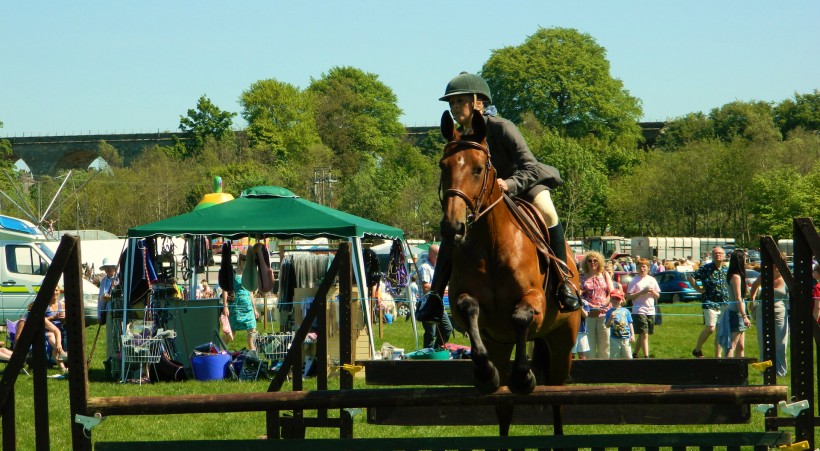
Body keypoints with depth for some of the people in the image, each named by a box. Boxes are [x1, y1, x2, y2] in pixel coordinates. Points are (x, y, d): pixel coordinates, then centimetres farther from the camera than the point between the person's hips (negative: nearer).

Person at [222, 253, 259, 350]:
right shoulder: (232, 274, -4)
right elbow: (225, 290, -8)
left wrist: (254, 309, 21)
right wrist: (225, 306, -17)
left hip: (248, 307, 6)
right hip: (235, 306, -6)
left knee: (252, 331, -3)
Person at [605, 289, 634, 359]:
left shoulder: (626, 311, 6)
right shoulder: (609, 312, 3)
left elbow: (630, 324, 7)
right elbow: (607, 325, -3)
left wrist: (632, 335, 1)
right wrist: (611, 318, -19)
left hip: (626, 338, 1)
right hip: (614, 339, -1)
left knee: (628, 357, 3)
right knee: (614, 357, 1)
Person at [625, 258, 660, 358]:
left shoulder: (652, 280, 10)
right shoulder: (634, 281, -3)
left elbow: (658, 296, 13)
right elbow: (629, 297, -9)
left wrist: (652, 291, -8)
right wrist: (642, 292, -18)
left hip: (650, 311, 5)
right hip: (639, 311, -5)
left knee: (641, 335, 12)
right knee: (644, 335, -11)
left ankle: (635, 354, 25)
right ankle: (646, 356, -13)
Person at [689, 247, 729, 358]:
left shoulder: (726, 270, 11)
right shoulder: (706, 268, -3)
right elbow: (691, 277, -2)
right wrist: (699, 289, -8)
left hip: (724, 304, 5)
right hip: (710, 303, -5)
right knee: (710, 328, -14)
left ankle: (718, 355, 13)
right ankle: (697, 350, 4)